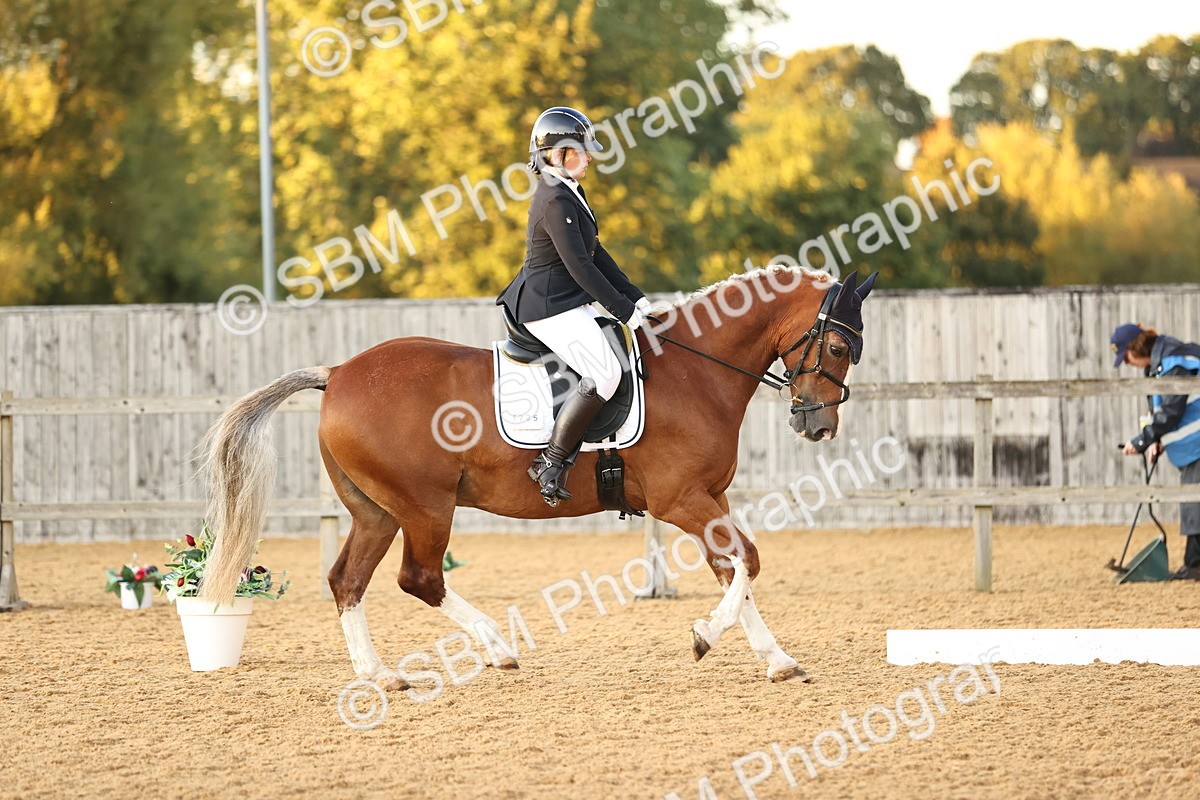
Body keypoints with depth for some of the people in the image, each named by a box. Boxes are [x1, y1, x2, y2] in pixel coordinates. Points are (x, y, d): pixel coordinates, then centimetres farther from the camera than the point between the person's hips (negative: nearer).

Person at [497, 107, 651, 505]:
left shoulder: (570, 194, 14)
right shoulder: (556, 201, -18)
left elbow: (596, 253, 17)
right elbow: (580, 266, -22)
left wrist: (634, 296, 10)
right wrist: (624, 310, -17)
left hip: (568, 303, 11)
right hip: (549, 307, -11)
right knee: (604, 373, -22)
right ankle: (551, 462, -17)